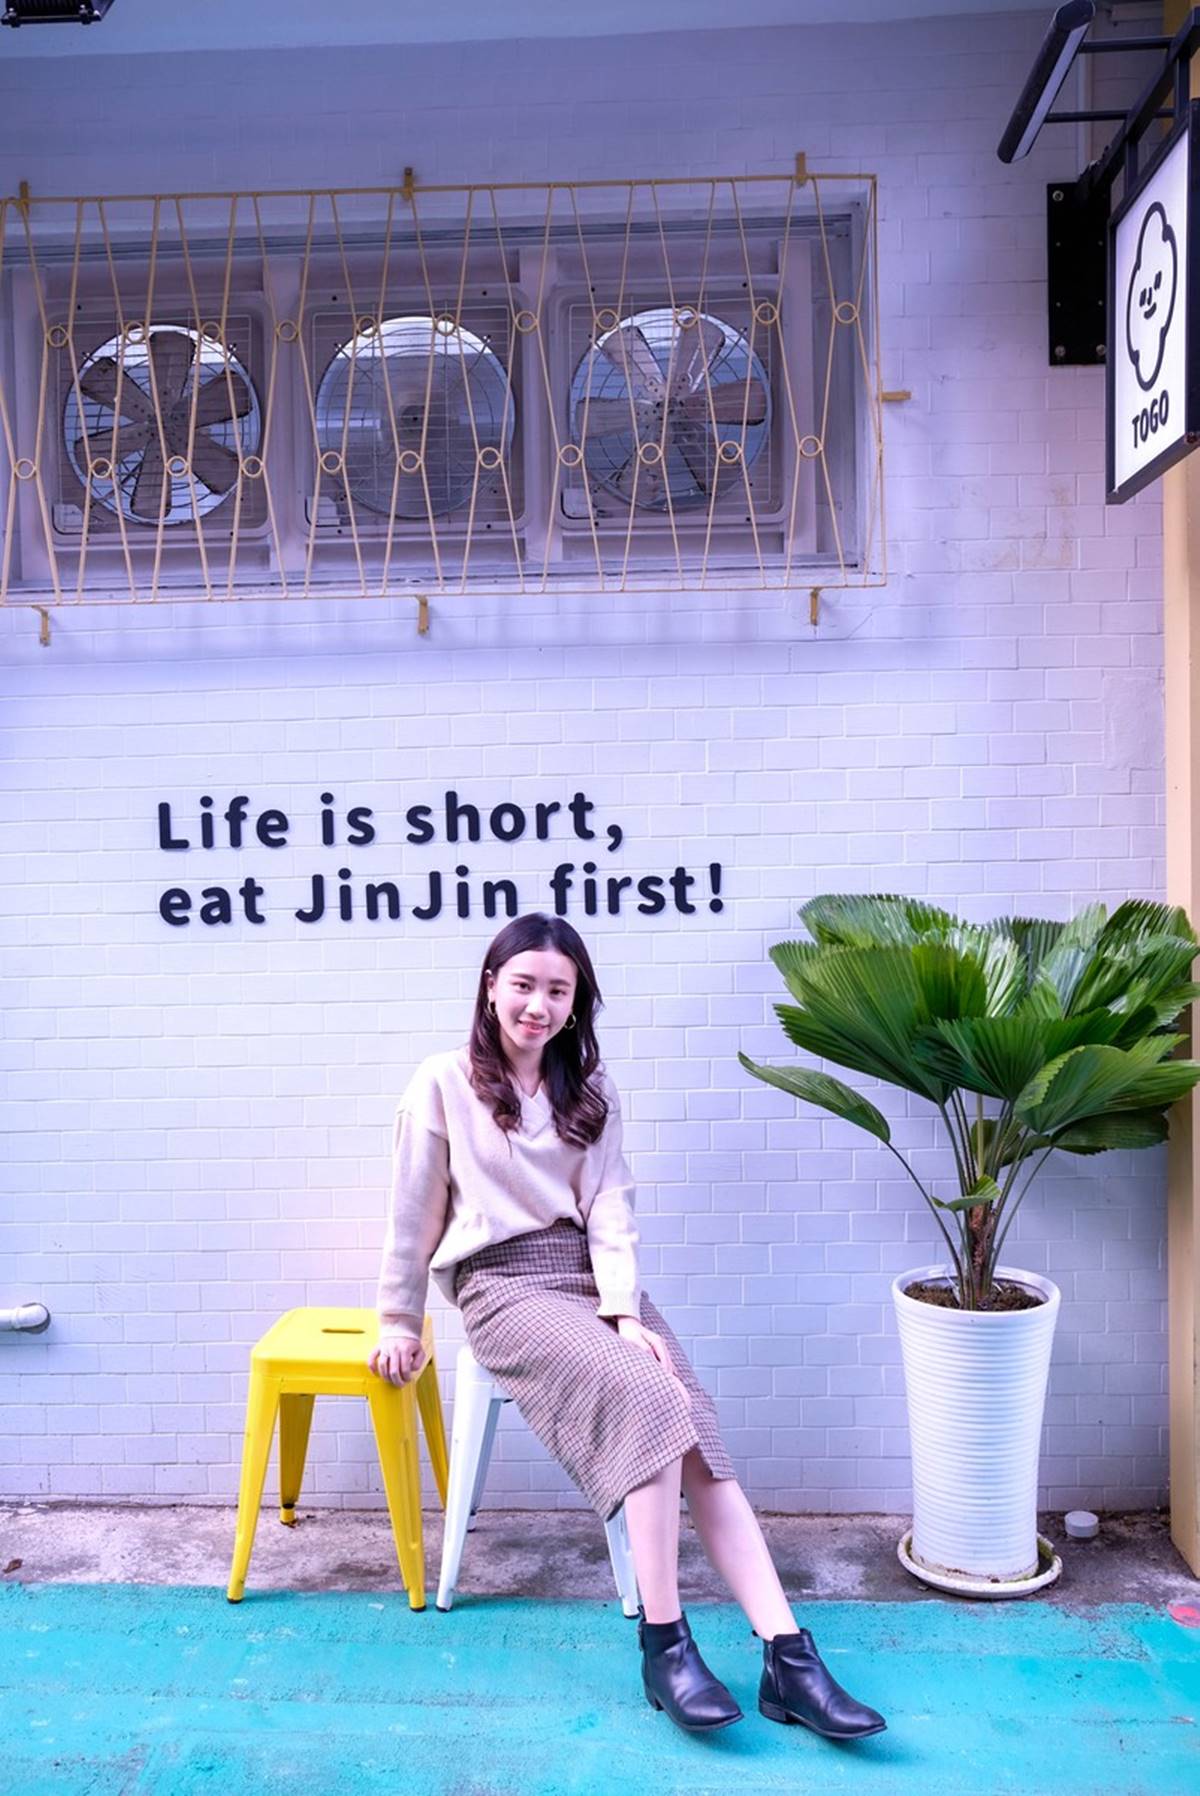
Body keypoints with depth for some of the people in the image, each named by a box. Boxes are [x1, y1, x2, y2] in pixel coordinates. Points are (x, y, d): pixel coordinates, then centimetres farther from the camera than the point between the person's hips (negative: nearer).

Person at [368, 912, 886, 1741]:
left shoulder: (590, 1089, 11)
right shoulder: (444, 1083, -3)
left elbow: (610, 1208, 3)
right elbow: (414, 1213, 3)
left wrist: (625, 1311, -10)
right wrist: (399, 1318, 8)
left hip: (593, 1274, 4)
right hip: (502, 1282, -4)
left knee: (696, 1431, -19)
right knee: (649, 1402, -28)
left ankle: (788, 1656, -23)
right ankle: (663, 1644, -20)